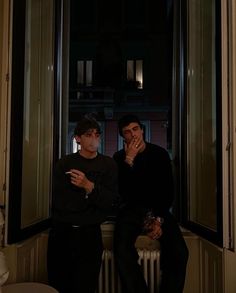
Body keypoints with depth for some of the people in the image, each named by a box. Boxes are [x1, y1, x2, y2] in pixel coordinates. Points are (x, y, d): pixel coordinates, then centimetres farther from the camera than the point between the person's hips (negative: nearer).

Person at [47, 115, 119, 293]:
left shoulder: (108, 164, 3)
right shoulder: (65, 163, 1)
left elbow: (111, 202, -7)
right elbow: (59, 202, -7)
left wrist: (89, 186, -19)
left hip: (90, 235, 0)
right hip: (62, 232, 0)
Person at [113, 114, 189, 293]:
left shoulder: (160, 153, 5)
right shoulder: (119, 157, 4)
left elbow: (168, 190, 2)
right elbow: (121, 190, -10)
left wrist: (159, 219, -8)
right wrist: (129, 159, -15)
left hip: (158, 209, 1)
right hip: (131, 210, -1)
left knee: (179, 252, -21)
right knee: (123, 251, -28)